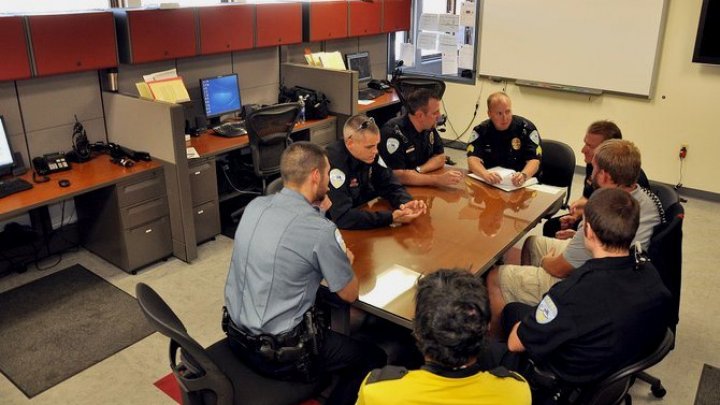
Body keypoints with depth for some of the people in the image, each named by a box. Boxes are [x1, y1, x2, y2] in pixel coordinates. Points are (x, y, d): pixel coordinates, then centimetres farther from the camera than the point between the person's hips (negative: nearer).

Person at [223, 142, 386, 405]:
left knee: (322, 313, 32)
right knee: (374, 358, 10)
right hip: (279, 353, -7)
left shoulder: (255, 206, -3)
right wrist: (345, 261, 10)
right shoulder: (320, 230, -23)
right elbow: (350, 294, -8)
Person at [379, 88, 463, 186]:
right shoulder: (393, 133, -24)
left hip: (421, 186, 7)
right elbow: (397, 176, -30)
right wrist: (438, 179, -32)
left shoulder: (428, 126, -1)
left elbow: (440, 158, 5)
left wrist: (418, 171, -15)